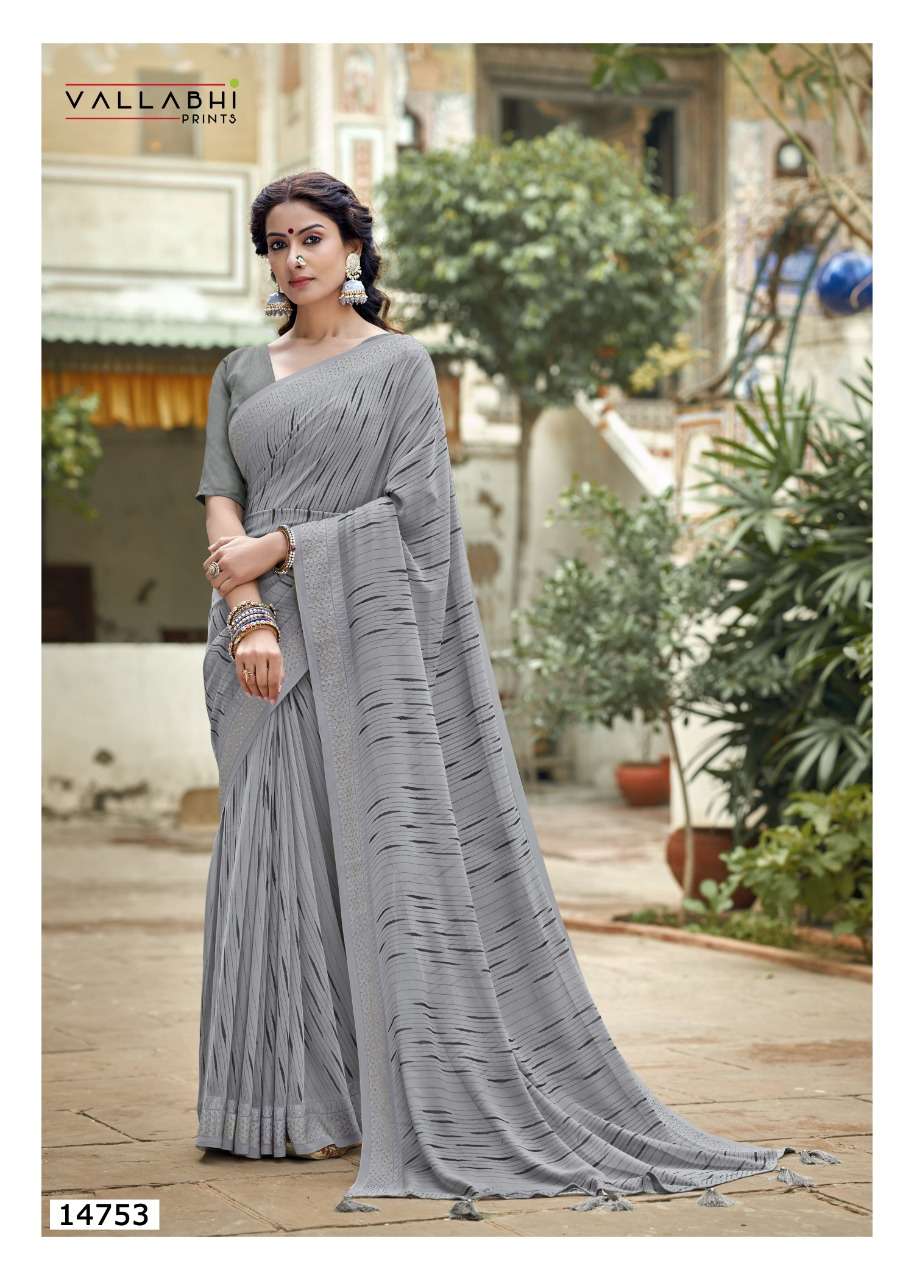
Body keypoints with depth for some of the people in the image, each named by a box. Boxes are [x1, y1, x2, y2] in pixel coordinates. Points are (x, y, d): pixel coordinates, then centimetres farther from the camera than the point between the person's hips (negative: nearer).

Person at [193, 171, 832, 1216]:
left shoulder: (399, 362, 4)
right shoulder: (241, 375, 16)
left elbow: (410, 506, -5)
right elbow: (220, 502, 5)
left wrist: (281, 546, -10)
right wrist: (248, 618, -11)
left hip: (369, 630, -4)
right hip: (270, 644, 4)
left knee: (391, 845, -6)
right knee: (275, 852, 1)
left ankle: (425, 1098, -3)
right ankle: (295, 1100, 7)